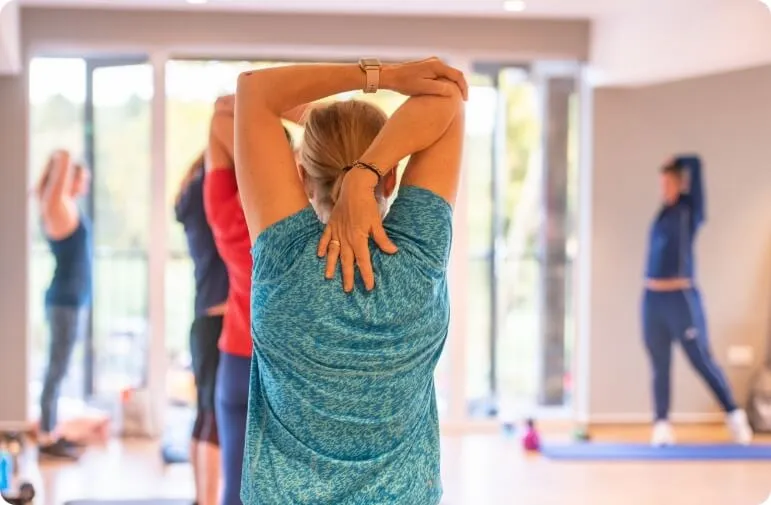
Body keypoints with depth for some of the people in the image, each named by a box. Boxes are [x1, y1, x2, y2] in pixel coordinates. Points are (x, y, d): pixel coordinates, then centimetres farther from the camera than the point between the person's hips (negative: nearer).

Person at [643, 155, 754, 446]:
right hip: (653, 299, 6)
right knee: (660, 366, 6)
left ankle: (735, 416, 12)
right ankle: (662, 425, 10)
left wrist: (677, 163, 7)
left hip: (682, 297, -6)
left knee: (702, 361, -1)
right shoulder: (664, 212, 12)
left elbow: (695, 165, -8)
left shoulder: (690, 211, -4)